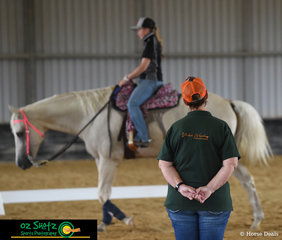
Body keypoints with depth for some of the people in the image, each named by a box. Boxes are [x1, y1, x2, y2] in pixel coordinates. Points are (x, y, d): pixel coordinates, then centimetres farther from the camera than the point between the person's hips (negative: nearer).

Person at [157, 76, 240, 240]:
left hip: (180, 202, 2)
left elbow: (164, 164, -1)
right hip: (215, 202, -2)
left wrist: (180, 186, -11)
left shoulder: (175, 128, 3)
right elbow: (231, 164, -10)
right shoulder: (221, 127, -3)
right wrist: (209, 188, -15)